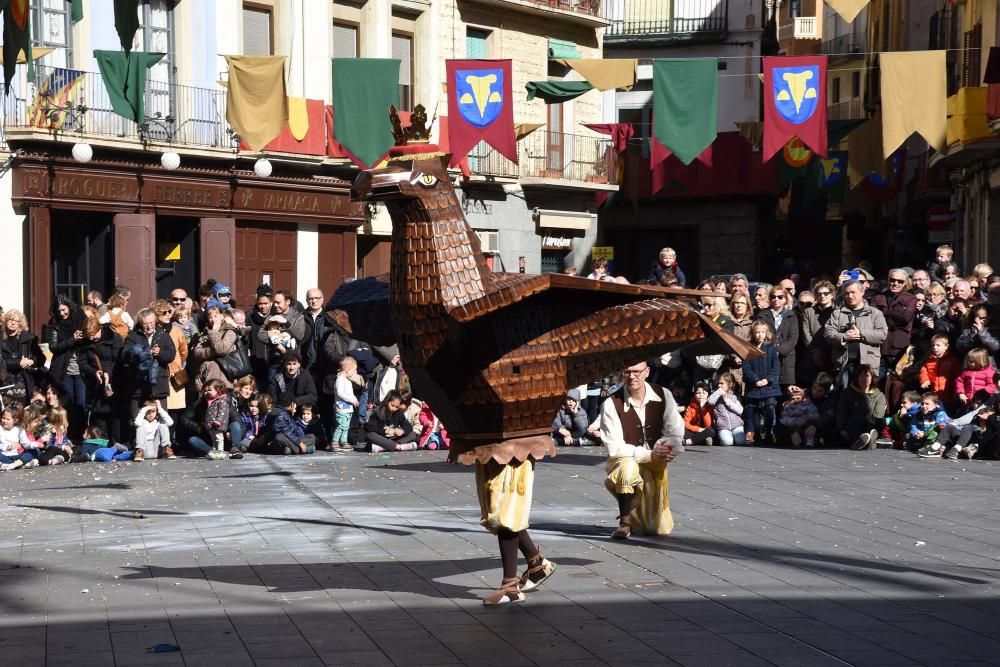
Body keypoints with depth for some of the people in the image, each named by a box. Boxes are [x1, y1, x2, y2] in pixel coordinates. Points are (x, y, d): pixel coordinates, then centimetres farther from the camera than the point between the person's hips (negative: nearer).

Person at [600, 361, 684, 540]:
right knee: (628, 466, -42)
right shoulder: (611, 404, -17)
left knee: (661, 529, 2)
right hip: (624, 463, -3)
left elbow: (675, 431, -6)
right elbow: (615, 448, -20)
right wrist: (649, 454, -29)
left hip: (656, 465, 3)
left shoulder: (663, 395, -7)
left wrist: (666, 448, -28)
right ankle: (624, 522, -20)